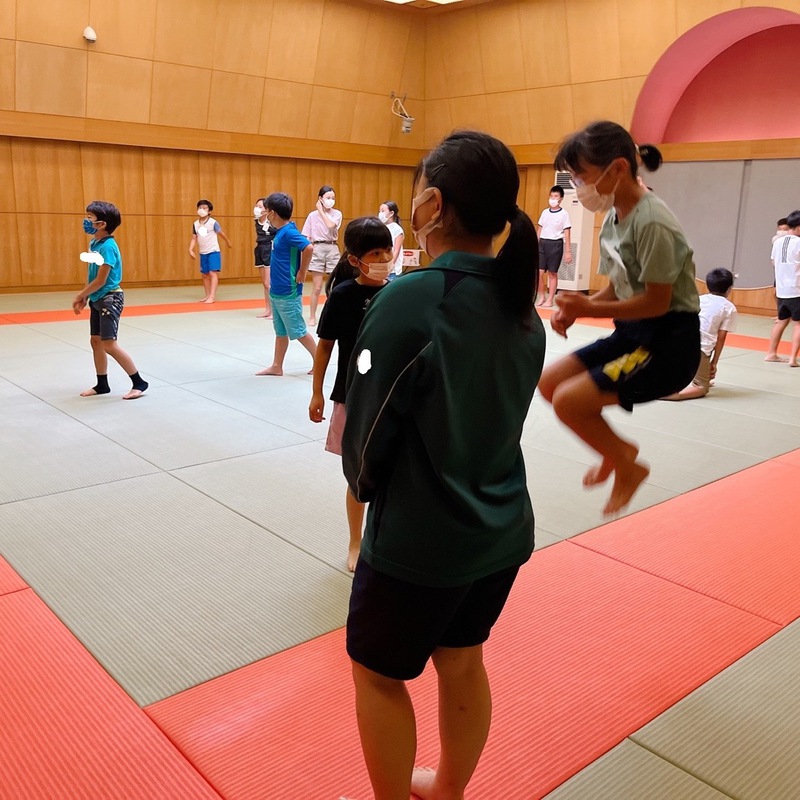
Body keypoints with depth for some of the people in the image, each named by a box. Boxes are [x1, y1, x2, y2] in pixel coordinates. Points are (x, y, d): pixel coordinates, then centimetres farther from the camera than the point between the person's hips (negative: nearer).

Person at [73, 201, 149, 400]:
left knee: (109, 344, -8)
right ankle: (102, 385, 23)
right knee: (95, 341, 12)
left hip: (110, 299, -9)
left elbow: (100, 280, -19)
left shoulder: (108, 246, -20)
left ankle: (139, 382, 1)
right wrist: (84, 298, 8)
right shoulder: (94, 243, 7)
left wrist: (79, 295, -8)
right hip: (97, 300, 9)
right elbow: (92, 276, 13)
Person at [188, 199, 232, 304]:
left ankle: (212, 296, -13)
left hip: (213, 251, -5)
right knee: (205, 274, 10)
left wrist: (227, 241, 19)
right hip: (203, 253, 5)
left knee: (213, 273, -12)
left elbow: (221, 233, 5)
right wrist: (190, 249, -6)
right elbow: (194, 238, 6)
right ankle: (208, 295, 20)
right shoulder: (195, 224, 4)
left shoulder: (213, 222, -9)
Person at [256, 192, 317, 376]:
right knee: (280, 332, 14)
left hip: (288, 293, -9)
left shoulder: (288, 232, -19)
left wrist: (302, 273, -23)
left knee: (298, 331, 1)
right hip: (277, 291, 9)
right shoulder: (282, 231, 9)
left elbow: (308, 247, -33)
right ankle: (276, 366, 22)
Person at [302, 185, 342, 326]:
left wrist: (321, 211, -7)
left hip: (332, 249, 1)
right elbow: (307, 238, 4)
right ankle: (312, 317, 11)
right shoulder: (312, 215, 3)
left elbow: (330, 225, -18)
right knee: (317, 287, 1)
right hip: (317, 249, -1)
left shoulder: (337, 214, 3)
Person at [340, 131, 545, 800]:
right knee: (462, 663, 25)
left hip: (418, 541, -6)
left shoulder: (410, 301, -23)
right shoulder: (522, 304, -2)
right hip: (503, 531, 7)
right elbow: (496, 415, 5)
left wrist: (366, 486, 5)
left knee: (379, 674, 17)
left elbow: (365, 437, -15)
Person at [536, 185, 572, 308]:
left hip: (555, 244, -4)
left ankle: (550, 300, 10)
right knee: (539, 272, -1)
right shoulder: (545, 212, 10)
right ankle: (543, 297, 16)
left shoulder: (564, 214, -3)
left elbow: (567, 234, -3)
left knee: (552, 273, 2)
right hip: (542, 243, 4)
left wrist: (568, 252, -6)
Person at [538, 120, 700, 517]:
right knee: (549, 382, 6)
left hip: (669, 342, -9)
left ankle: (628, 467, 10)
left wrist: (590, 309, -22)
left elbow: (657, 302, -21)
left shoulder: (652, 223, -23)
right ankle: (618, 449, 24)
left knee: (569, 401, -15)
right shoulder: (613, 216, 5)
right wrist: (576, 308, -7)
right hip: (634, 333, 9)